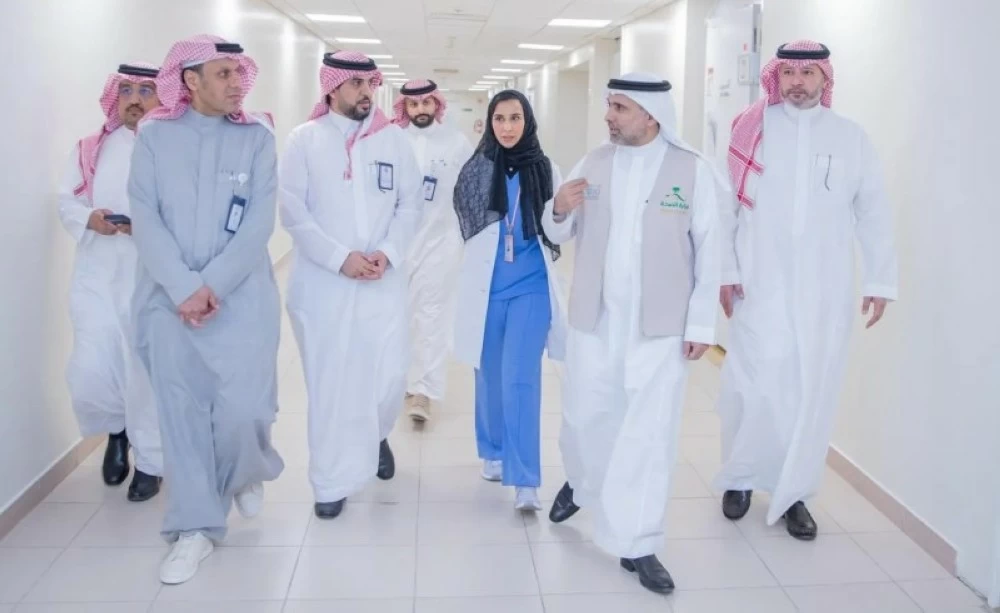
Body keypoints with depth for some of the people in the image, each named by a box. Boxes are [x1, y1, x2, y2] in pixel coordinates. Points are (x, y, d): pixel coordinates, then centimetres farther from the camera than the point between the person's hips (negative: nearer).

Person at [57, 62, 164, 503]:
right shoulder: (90, 149, 12)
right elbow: (66, 201, 8)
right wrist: (90, 218, -12)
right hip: (96, 277, 3)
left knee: (147, 374, 2)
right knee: (89, 373, -2)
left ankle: (150, 461, 21)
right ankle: (116, 430, 31)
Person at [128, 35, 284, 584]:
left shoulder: (257, 137, 3)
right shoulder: (153, 134, 4)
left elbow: (259, 223, -4)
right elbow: (145, 219, -4)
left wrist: (213, 285, -12)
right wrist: (184, 288, -14)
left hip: (241, 295, -1)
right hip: (170, 296, 1)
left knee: (244, 407, -8)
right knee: (181, 410, 2)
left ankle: (247, 473, 27)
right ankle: (195, 526, 16)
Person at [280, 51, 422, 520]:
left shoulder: (393, 138, 6)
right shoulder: (305, 139, 1)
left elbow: (410, 204, 5)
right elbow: (293, 211, -5)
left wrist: (388, 253, -11)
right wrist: (340, 257, -14)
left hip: (383, 280, 2)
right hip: (322, 282, -1)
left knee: (389, 376, 1)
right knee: (329, 382, 2)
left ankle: (377, 437, 35)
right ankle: (332, 482, 17)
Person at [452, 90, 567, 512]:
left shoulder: (545, 169, 2)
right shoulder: (477, 169, 1)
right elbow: (466, 223, 7)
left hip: (531, 284, -1)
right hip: (487, 284, 1)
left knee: (521, 378, -10)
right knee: (491, 374, 13)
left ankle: (525, 480, -8)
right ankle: (493, 452, 35)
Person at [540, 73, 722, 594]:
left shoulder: (692, 169, -6)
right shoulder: (593, 163, 3)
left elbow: (708, 248, -4)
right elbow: (560, 235, 10)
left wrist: (701, 322, -5)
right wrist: (558, 209, -13)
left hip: (660, 327, -3)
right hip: (594, 320, 3)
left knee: (649, 434, 3)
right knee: (583, 418, 15)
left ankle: (637, 546, 17)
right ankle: (581, 482, 48)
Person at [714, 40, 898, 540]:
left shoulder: (850, 137, 7)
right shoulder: (751, 130, 1)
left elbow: (873, 213, 8)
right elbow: (725, 204, -1)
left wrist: (880, 280, 5)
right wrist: (724, 271, -5)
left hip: (825, 292, 2)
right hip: (759, 286, -2)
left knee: (812, 394, 5)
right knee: (754, 388, -1)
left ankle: (792, 492, 20)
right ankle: (740, 478, 22)